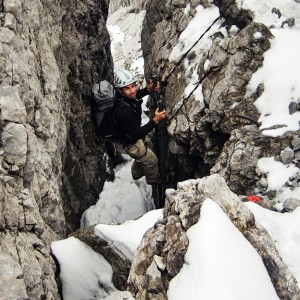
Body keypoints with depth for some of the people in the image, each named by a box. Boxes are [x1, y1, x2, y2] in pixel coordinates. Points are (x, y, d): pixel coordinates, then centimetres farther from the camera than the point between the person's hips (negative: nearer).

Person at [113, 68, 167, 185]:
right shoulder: (122, 111, -44)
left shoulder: (126, 96, -21)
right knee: (151, 160, 14)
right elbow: (137, 134, -34)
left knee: (142, 153, 34)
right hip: (128, 143, -8)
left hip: (131, 135, 8)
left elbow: (135, 95, 7)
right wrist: (155, 120, -36)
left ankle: (136, 173, 61)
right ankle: (154, 180, 44)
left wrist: (148, 89, -11)